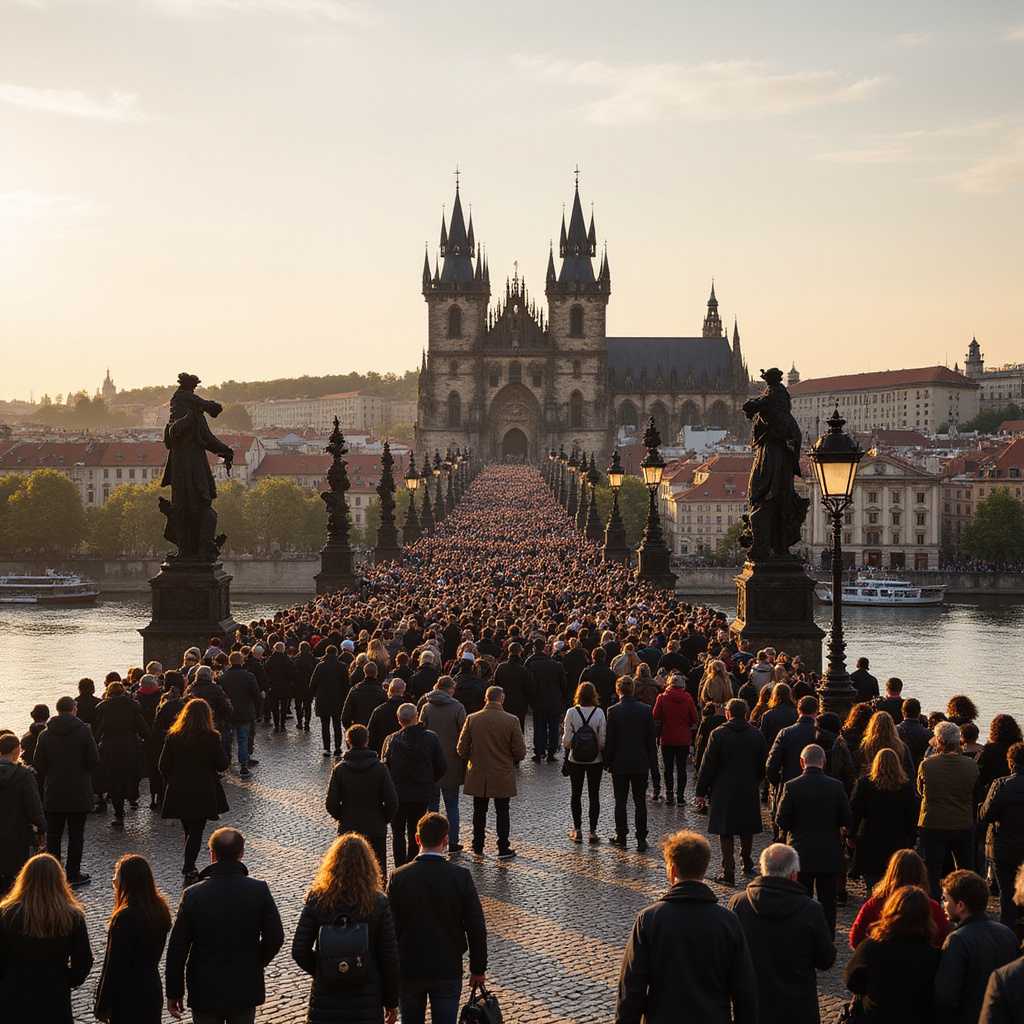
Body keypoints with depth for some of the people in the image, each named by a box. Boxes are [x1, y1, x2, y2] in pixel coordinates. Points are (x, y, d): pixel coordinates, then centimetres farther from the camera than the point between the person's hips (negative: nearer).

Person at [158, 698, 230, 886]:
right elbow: (222, 765, -7)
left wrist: (170, 783, 16)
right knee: (196, 832, 3)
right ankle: (189, 870, -3)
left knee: (188, 831, 18)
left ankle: (188, 868, 22)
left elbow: (164, 766, 1)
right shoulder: (211, 738, -11)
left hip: (178, 791, 3)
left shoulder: (173, 736, -2)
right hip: (202, 792, -3)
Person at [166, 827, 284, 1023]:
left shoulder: (192, 895, -14)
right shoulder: (259, 890, -12)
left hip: (205, 992, -1)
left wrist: (174, 992, 2)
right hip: (245, 990, 1)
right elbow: (275, 938, -7)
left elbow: (177, 948, -9)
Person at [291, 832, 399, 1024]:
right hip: (367, 1002, 0)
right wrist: (391, 1001, 7)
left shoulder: (316, 900, -9)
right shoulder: (378, 904, -10)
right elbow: (390, 958, -5)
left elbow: (299, 951, -7)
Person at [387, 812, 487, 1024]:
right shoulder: (461, 877, -11)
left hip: (408, 969, 1)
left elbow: (390, 928, -5)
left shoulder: (399, 877, -11)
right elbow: (476, 928, -8)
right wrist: (478, 969, 4)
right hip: (448, 971, -1)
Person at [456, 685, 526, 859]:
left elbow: (462, 748, -4)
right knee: (502, 812, 9)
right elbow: (520, 752, -10)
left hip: (478, 775, 1)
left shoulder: (472, 719, -8)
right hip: (503, 776, -1)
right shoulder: (511, 721, -12)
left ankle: (478, 847, 21)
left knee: (479, 812, 14)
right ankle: (503, 849, 12)